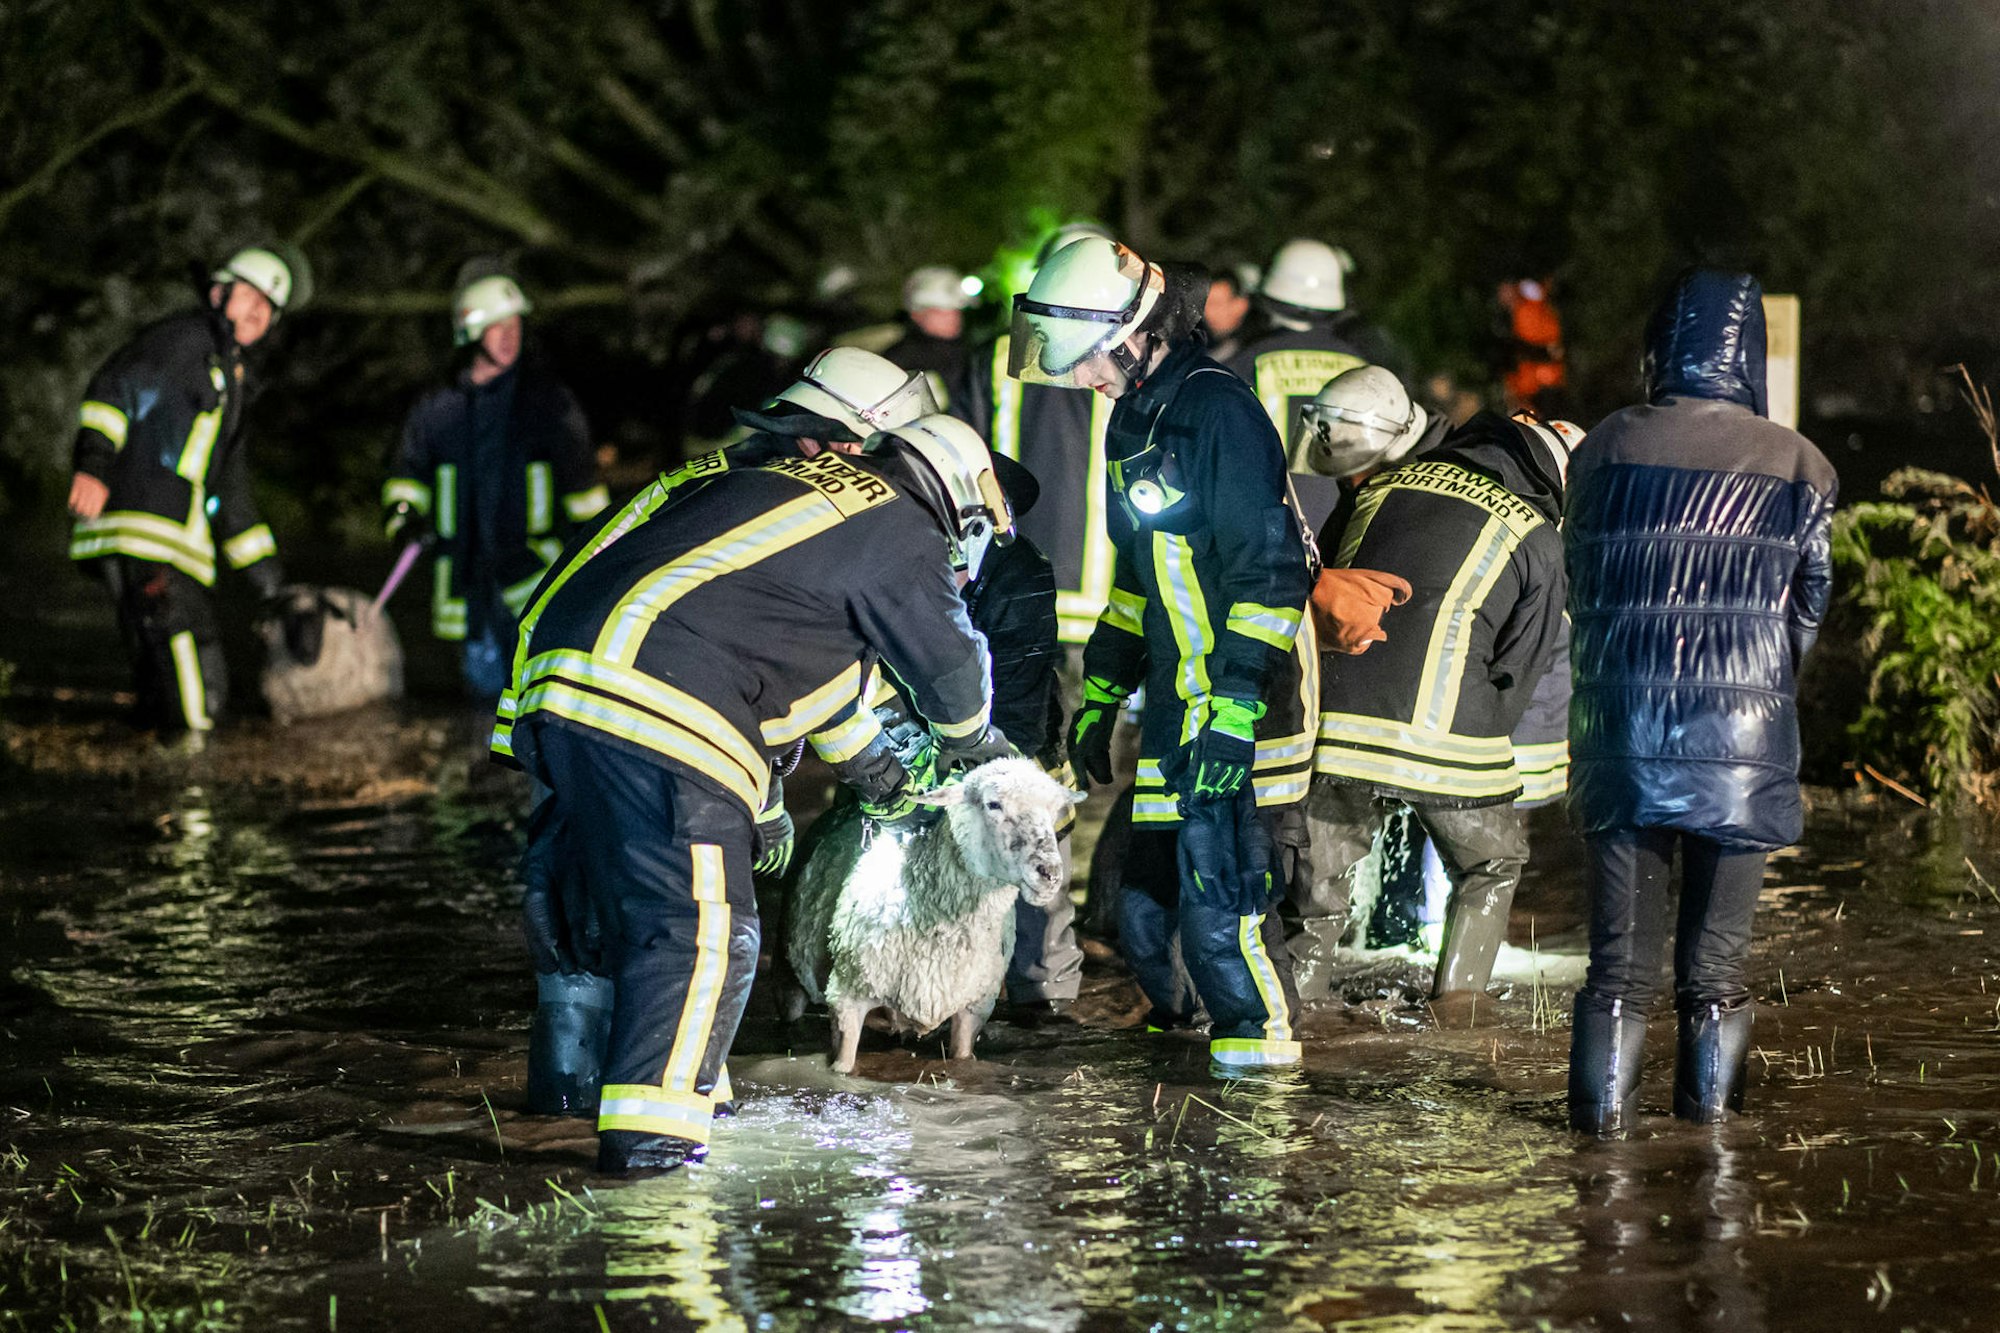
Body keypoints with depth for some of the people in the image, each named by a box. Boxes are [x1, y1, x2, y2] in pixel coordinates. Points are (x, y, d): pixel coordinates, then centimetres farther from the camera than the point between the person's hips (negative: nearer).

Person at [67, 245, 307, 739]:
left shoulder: (230, 382, 30)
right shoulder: (181, 339, 2)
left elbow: (232, 494, 35)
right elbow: (116, 386, -14)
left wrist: (268, 581, 34)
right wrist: (94, 461, -30)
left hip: (179, 545, 10)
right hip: (141, 535, -10)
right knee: (196, 689, -20)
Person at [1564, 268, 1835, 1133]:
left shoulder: (1606, 449, -1)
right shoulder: (1795, 464, -1)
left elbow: (1581, 588, 8)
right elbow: (1809, 605, 6)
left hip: (1621, 727, 0)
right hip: (1744, 733, 0)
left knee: (1622, 938, 6)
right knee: (1719, 935, 10)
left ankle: (1604, 1096, 4)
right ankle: (1710, 1098, 15)